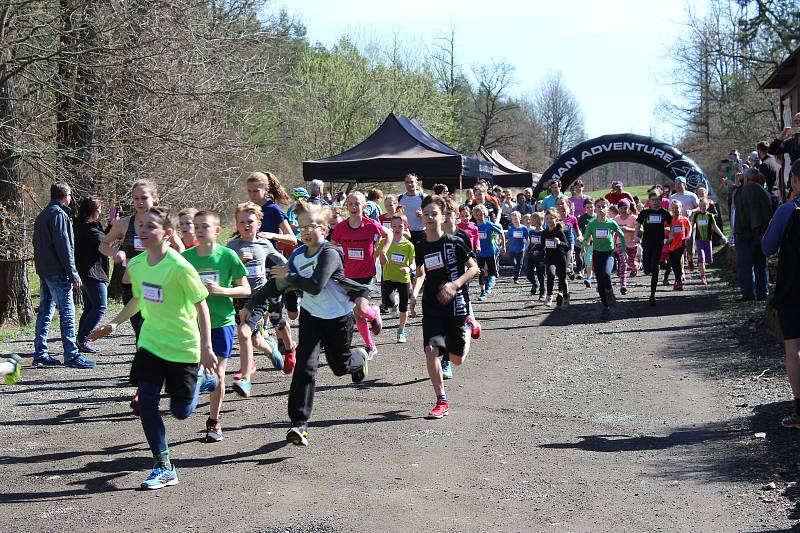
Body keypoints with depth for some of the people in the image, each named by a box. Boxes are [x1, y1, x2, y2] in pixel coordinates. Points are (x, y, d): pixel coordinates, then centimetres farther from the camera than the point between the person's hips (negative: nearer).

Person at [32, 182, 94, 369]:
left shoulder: (42, 215, 18)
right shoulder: (59, 214, -11)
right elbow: (63, 246, -17)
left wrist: (41, 267, 19)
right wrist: (73, 274, -16)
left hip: (43, 270, 10)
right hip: (57, 272, -10)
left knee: (45, 311, 12)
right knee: (67, 313, -8)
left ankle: (40, 353, 14)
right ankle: (71, 355, -8)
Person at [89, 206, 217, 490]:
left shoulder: (179, 267, -21)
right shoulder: (137, 264, 0)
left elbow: (201, 305, -15)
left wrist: (206, 348, -16)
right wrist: (114, 323, 9)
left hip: (183, 347, -5)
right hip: (150, 344, 5)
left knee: (181, 411, 6)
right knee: (147, 405, -4)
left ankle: (199, 383, 40)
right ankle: (164, 467, 8)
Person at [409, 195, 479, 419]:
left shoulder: (454, 242, -9)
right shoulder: (420, 247, 3)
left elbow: (474, 268, -5)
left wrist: (455, 285, -18)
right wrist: (414, 293, 2)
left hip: (456, 305, -2)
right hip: (432, 307, 3)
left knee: (457, 359, 6)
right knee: (431, 349, -17)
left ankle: (467, 331, 40)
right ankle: (442, 402, -6)